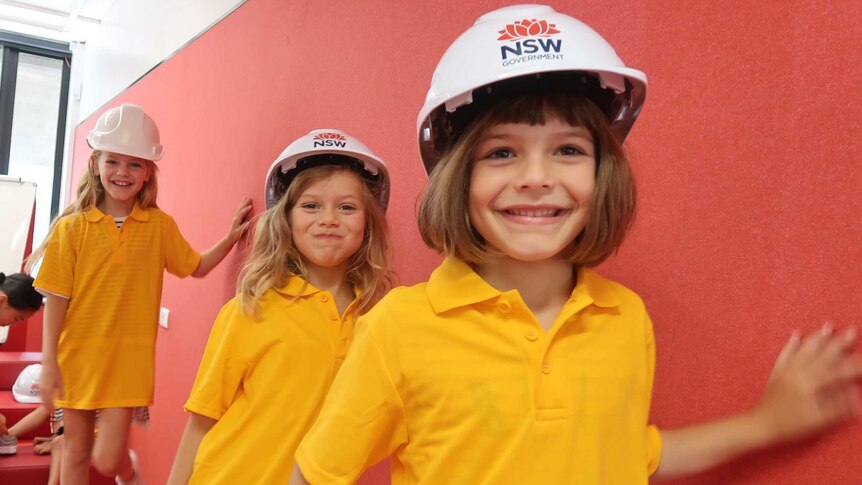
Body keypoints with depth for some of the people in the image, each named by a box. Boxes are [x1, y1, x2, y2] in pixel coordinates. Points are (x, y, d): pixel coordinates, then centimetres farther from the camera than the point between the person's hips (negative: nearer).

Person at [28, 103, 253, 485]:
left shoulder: (159, 225, 0)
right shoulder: (72, 227, -4)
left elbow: (196, 267, 12)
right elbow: (56, 300, -3)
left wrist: (231, 237, -3)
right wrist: (49, 365, -5)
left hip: (128, 357, 0)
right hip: (77, 356, 1)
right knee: (76, 452, 13)